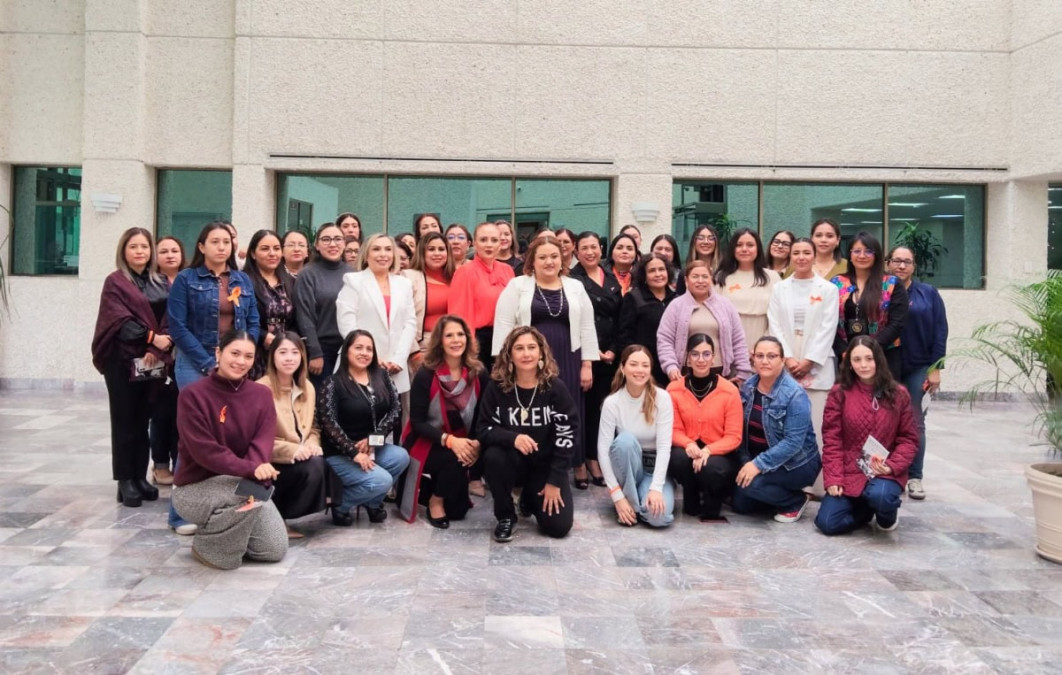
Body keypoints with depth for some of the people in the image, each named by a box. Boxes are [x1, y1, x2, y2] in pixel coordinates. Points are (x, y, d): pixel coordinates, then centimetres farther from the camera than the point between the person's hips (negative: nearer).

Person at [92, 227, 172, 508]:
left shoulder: (160, 283, 12)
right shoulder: (115, 282, 0)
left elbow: (170, 319, 4)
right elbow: (120, 321, -12)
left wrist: (157, 349, -11)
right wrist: (151, 337, -23)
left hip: (153, 361, 4)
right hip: (123, 360, -4)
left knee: (143, 421, 8)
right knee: (125, 421, 1)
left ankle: (140, 477, 15)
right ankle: (125, 481, 5)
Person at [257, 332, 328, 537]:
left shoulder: (307, 388, 9)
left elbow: (312, 427, 15)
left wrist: (312, 444, -8)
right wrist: (292, 450, -23)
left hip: (300, 458, 7)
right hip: (270, 462, -7)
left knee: (321, 465, -23)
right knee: (313, 467, -29)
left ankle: (280, 513, -2)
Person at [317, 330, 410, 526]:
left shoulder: (381, 376, 6)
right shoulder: (333, 384, -8)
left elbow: (396, 409, 1)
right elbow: (329, 424, -14)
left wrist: (374, 438, -12)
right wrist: (354, 453, -22)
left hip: (372, 447, 5)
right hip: (340, 453, -5)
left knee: (401, 457, -24)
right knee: (381, 480, -26)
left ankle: (373, 501, 2)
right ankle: (341, 504, 2)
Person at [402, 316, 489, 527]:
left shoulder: (479, 374, -5)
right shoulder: (426, 375, -15)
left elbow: (482, 417, 1)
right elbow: (417, 422, -14)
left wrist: (476, 443, -20)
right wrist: (449, 440, -28)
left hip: (462, 443, 3)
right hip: (426, 443, -3)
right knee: (455, 460, -33)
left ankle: (435, 485, 18)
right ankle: (435, 500, -2)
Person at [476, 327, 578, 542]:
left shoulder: (555, 387, -12)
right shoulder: (497, 387, -10)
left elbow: (568, 433, -11)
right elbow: (483, 429, -11)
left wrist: (554, 481, -14)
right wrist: (512, 438, -33)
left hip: (546, 464, 0)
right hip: (512, 461, 0)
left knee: (558, 526, -14)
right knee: (493, 456, -35)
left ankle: (531, 498, 24)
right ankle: (505, 516, -8)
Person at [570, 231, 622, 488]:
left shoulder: (612, 280, 13)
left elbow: (619, 319, 12)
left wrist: (613, 350, -1)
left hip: (608, 355, 5)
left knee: (598, 407, 9)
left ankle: (594, 459, 18)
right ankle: (579, 463, 7)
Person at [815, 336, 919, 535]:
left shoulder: (899, 395, -1)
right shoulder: (839, 393, -2)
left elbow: (909, 439, 2)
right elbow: (831, 439, -3)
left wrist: (891, 466, -15)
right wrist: (833, 478, -11)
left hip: (885, 472, -1)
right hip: (849, 471, 1)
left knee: (880, 496, -36)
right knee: (827, 524, -15)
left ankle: (888, 513, 5)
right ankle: (867, 508, 18)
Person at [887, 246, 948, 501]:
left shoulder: (928, 293, 2)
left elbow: (940, 331, 0)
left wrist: (936, 368, -5)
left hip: (918, 367, 0)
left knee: (914, 422, 3)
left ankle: (914, 477, 11)